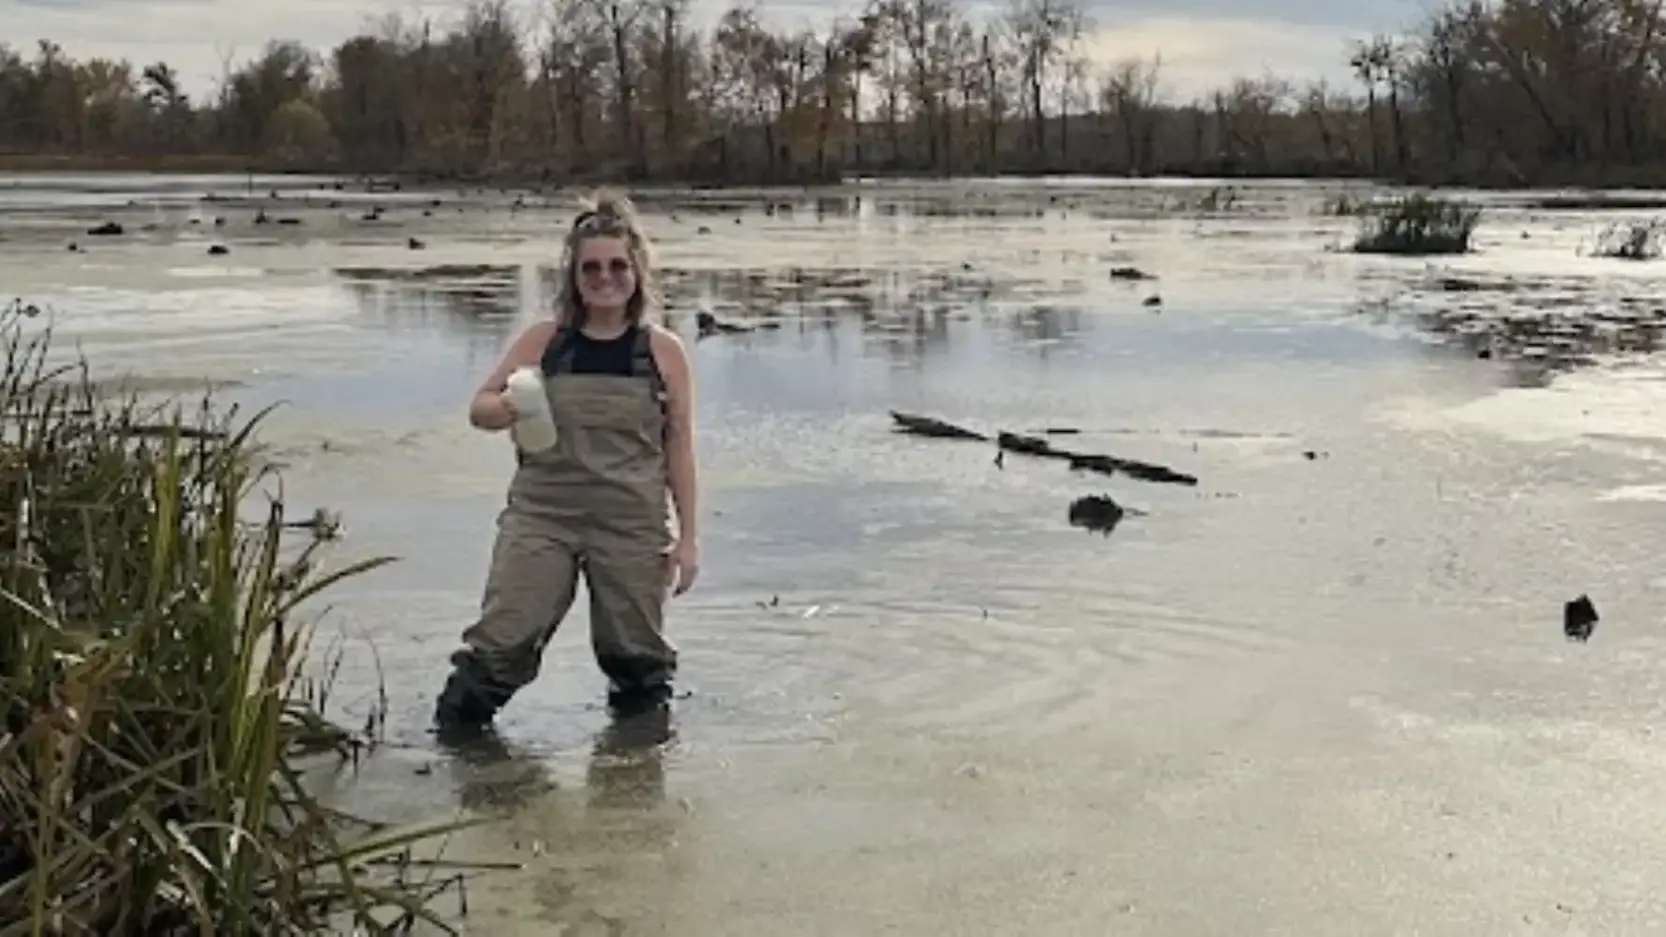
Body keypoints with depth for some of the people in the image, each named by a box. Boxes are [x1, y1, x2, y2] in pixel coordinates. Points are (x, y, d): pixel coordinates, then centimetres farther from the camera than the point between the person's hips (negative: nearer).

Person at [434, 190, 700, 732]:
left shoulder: (664, 352, 1)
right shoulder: (542, 341, 3)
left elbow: (679, 446, 4)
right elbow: (479, 407, 4)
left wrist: (688, 536, 2)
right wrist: (506, 408, -21)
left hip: (632, 524, 0)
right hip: (541, 514, 0)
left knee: (638, 655, 9)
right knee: (502, 642, -10)